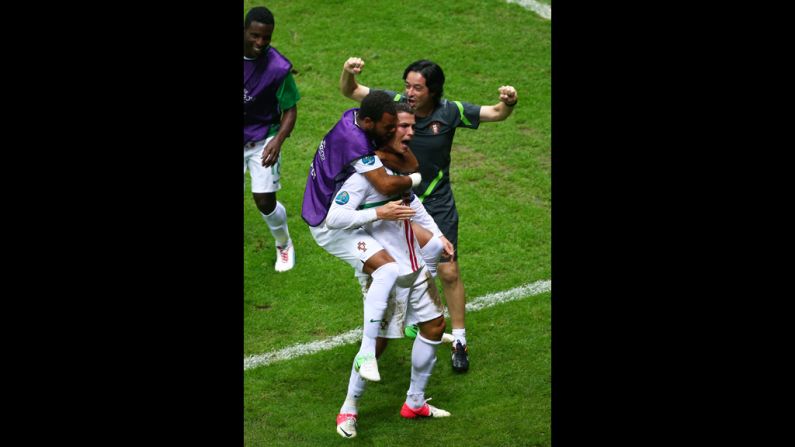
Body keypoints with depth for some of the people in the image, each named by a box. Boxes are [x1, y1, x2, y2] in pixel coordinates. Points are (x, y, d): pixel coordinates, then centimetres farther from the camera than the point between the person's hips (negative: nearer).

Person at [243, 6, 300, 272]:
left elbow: (290, 110, -10)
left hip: (262, 141, -2)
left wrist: (278, 140, -24)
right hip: (238, 139, 2)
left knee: (265, 202, -2)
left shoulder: (278, 68, -19)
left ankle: (284, 245, 28)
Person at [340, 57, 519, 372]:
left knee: (449, 272, -1)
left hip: (436, 204, -1)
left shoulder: (450, 112, -17)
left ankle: (459, 340, 14)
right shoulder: (395, 103, -15)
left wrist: (508, 103, -32)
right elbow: (350, 92, -8)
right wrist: (348, 72, -31)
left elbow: (494, 114, -9)